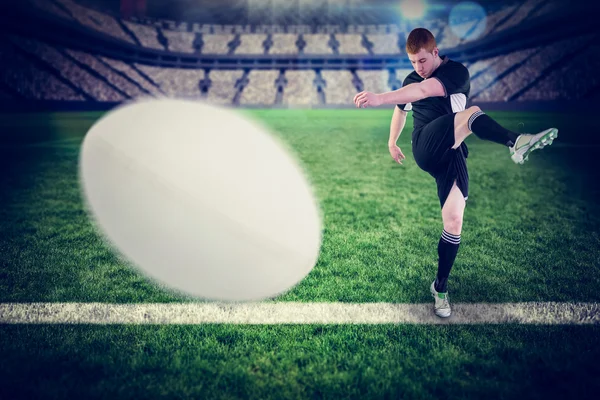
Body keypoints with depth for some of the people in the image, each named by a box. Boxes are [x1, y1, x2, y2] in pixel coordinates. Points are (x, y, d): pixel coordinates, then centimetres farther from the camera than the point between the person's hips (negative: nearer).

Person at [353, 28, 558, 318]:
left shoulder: (457, 72, -9)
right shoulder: (411, 81, 10)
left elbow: (424, 90, -29)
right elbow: (401, 109, 32)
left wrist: (379, 98, -40)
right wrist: (392, 142, 40)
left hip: (451, 155, -1)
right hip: (426, 149, 1)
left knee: (454, 222, -7)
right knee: (471, 114, -30)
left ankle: (440, 287, 11)